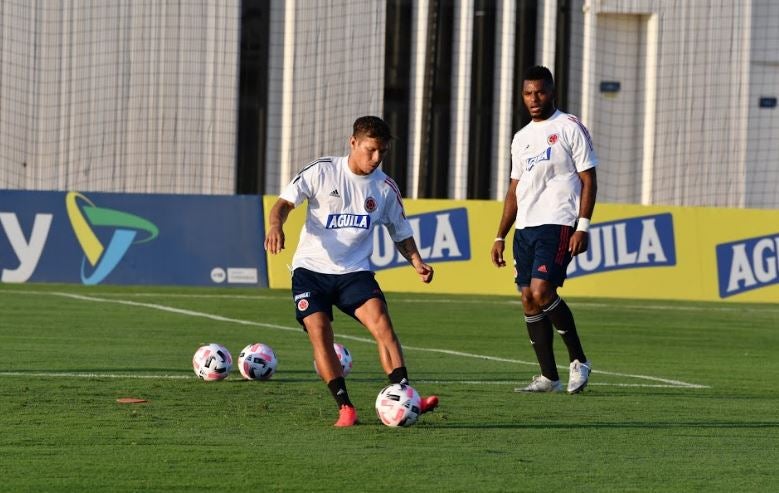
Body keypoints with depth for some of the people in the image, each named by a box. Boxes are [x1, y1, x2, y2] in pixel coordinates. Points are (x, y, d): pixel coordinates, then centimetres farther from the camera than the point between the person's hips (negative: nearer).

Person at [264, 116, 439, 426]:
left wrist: (417, 263, -3)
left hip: (355, 272, 1)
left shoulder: (386, 188, 5)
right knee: (318, 330, -19)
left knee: (380, 320, -21)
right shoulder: (322, 172, -3)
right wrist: (276, 225, -24)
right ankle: (345, 408, -15)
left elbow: (401, 234, 15)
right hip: (311, 268, -1)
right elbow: (285, 202, -2)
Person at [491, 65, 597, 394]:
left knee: (541, 292, -20)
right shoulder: (521, 138, 19)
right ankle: (549, 377, 7)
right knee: (529, 300, 2)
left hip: (558, 225, -7)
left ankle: (579, 360, -4)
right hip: (525, 228, 7)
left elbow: (588, 180, -5)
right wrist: (500, 236, 17)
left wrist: (583, 227, -14)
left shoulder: (569, 128, -1)